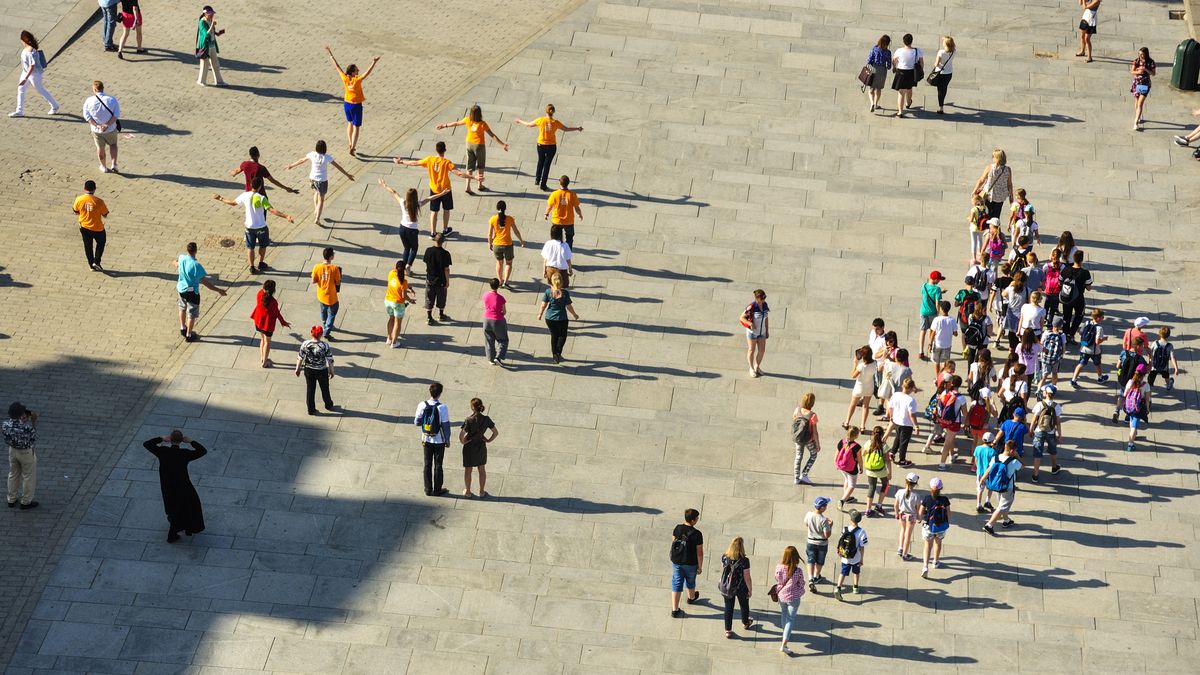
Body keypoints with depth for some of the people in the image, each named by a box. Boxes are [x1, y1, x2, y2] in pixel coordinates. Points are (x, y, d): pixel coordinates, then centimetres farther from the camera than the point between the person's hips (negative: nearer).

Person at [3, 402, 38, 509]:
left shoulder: (6, 424, -19)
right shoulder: (27, 427, -34)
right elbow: (33, 439, -16)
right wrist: (34, 422, -14)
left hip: (12, 451, 5)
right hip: (26, 453, -5)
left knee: (13, 474, 24)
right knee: (28, 476, 14)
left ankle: (12, 500, 37)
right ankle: (26, 502, 26)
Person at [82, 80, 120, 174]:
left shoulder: (89, 101, -14)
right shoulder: (112, 100, -14)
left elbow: (87, 116, -14)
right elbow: (116, 115, -16)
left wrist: (97, 125, -17)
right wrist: (108, 125, -20)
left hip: (96, 130, 0)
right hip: (111, 130, 0)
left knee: (100, 148, 21)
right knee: (113, 145, 26)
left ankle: (104, 167, 37)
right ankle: (114, 165, 19)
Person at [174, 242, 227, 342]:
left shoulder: (182, 258, -12)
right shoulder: (196, 265, -31)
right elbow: (204, 282, -29)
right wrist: (218, 290, -24)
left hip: (181, 288, 6)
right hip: (192, 292, -6)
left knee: (182, 308, 30)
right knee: (192, 314, 12)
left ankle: (183, 328, 46)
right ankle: (189, 335, 23)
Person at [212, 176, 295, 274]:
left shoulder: (245, 196, -9)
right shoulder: (261, 198, -22)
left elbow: (232, 203, 6)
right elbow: (272, 210, -29)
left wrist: (220, 199, 24)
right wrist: (286, 216, -31)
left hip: (249, 227, 3)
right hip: (261, 227, -3)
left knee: (250, 247, 14)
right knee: (263, 245, 22)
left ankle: (252, 267, 13)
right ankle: (261, 264, 33)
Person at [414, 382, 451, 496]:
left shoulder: (422, 405, -12)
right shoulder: (442, 408, -20)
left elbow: (417, 422, -4)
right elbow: (446, 425, -14)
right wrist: (447, 440, -1)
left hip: (427, 440, 3)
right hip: (439, 440, -3)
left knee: (427, 464, 13)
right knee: (438, 465, 10)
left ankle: (428, 490, 18)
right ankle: (437, 490, 18)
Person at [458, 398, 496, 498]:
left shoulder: (469, 420, -23)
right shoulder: (486, 419, -12)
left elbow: (461, 435, -27)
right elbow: (496, 433, -7)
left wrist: (463, 442, -9)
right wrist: (489, 440, 5)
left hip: (469, 447, -3)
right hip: (481, 447, 3)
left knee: (468, 470, 16)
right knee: (482, 469, 19)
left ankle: (467, 491, 28)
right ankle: (482, 491, 28)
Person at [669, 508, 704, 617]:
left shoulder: (678, 528, -11)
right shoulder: (697, 534, -23)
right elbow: (699, 553, -17)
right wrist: (700, 567, -4)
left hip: (676, 562, 2)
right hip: (690, 563, -2)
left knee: (676, 584, 10)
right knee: (690, 581, 25)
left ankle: (675, 609, 9)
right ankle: (691, 598, 53)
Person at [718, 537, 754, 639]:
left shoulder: (724, 557, -15)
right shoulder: (744, 561, -27)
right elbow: (747, 578, -19)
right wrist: (750, 590, -4)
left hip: (727, 587, 2)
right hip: (741, 588, -2)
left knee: (728, 608, 17)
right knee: (744, 606, 26)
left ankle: (728, 630, 23)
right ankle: (745, 623, 50)